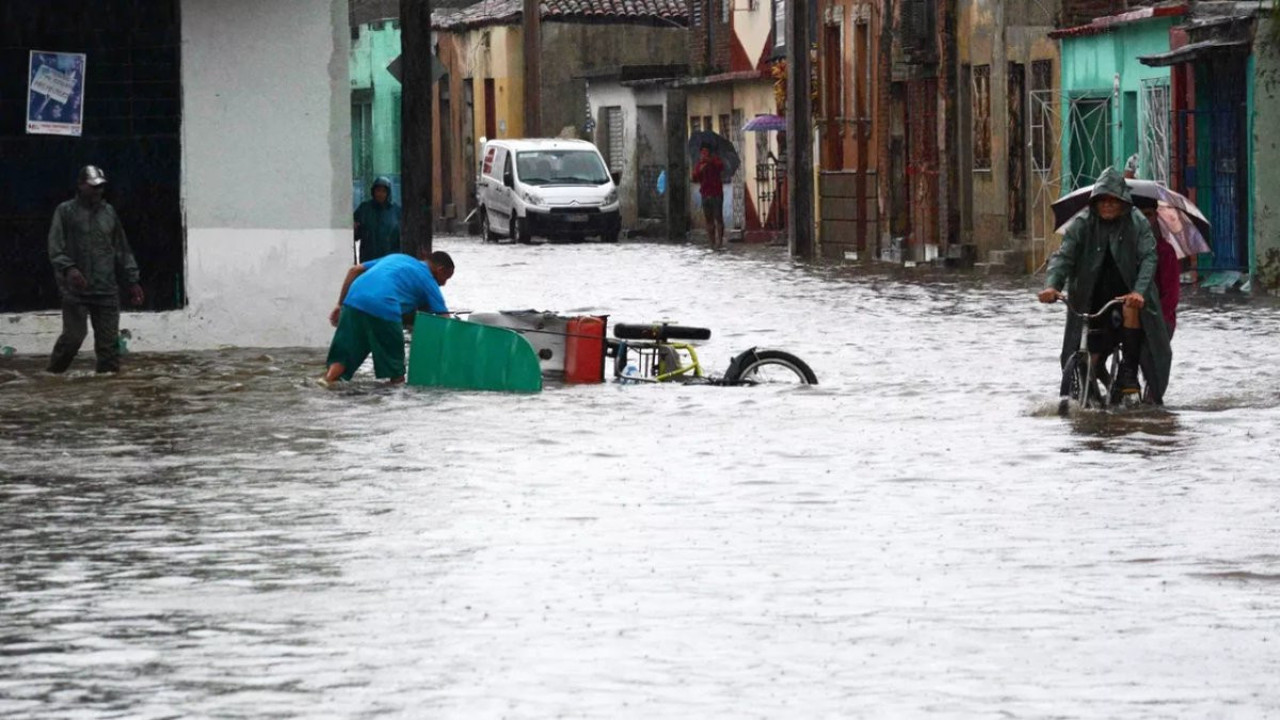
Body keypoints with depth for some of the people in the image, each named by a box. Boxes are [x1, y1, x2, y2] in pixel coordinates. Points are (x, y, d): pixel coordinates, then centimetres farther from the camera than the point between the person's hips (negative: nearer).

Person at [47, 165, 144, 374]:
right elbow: (55, 248, -6)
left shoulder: (109, 212, 14)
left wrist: (133, 281, 14)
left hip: (107, 290, 4)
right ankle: (53, 373, 9)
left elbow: (122, 250, 18)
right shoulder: (66, 212, 2)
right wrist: (68, 269, -23)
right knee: (73, 336, -8)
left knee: (108, 341, 1)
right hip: (75, 290, -4)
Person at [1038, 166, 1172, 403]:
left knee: (1131, 308, -35)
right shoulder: (1083, 225, -2)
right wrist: (1052, 285, -32)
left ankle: (1129, 370, -21)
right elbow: (1063, 256, -11)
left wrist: (1139, 292, -35)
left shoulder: (1138, 224, -5)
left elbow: (1148, 259, -16)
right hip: (1092, 302, 2)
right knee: (1090, 359, -1)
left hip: (1127, 294, -2)